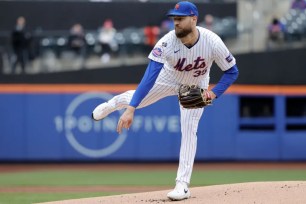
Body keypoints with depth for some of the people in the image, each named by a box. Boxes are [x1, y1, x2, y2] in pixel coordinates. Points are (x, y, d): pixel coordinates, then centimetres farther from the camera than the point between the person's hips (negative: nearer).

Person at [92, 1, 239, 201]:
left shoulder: (213, 42, -37)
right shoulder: (167, 43, -38)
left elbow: (232, 71, -21)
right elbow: (149, 77, -42)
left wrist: (213, 93, -35)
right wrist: (130, 110, -48)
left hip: (196, 87, -1)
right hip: (168, 78, 1)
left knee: (189, 131, -10)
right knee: (137, 99, 12)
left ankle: (183, 185, -5)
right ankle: (113, 103, 51)